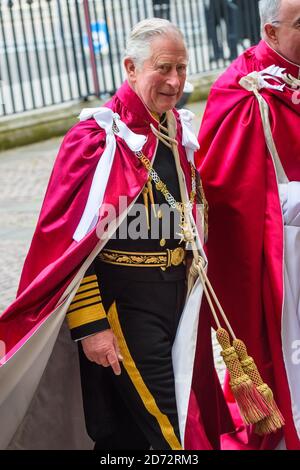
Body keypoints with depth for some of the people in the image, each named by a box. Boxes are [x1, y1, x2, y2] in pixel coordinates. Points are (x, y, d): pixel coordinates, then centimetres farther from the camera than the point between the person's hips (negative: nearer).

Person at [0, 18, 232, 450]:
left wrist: (191, 295, 21)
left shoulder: (179, 133, 6)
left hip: (175, 297, 7)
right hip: (122, 305, -7)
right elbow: (69, 241, -17)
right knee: (168, 432, -2)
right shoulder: (97, 140, -16)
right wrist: (89, 325, -20)